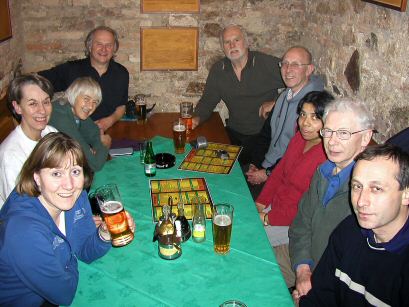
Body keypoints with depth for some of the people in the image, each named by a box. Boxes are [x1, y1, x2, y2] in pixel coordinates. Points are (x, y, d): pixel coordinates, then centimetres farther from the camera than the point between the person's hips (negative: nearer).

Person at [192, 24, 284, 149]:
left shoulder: (268, 63, -6)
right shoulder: (217, 70, 6)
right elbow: (207, 101, 13)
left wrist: (275, 103, -13)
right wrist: (197, 118, -6)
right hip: (235, 136, 4)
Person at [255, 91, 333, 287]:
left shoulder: (330, 156, -27)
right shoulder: (300, 137, -1)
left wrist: (268, 218, -17)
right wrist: (260, 204, 1)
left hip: (296, 224, -8)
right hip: (276, 204, 8)